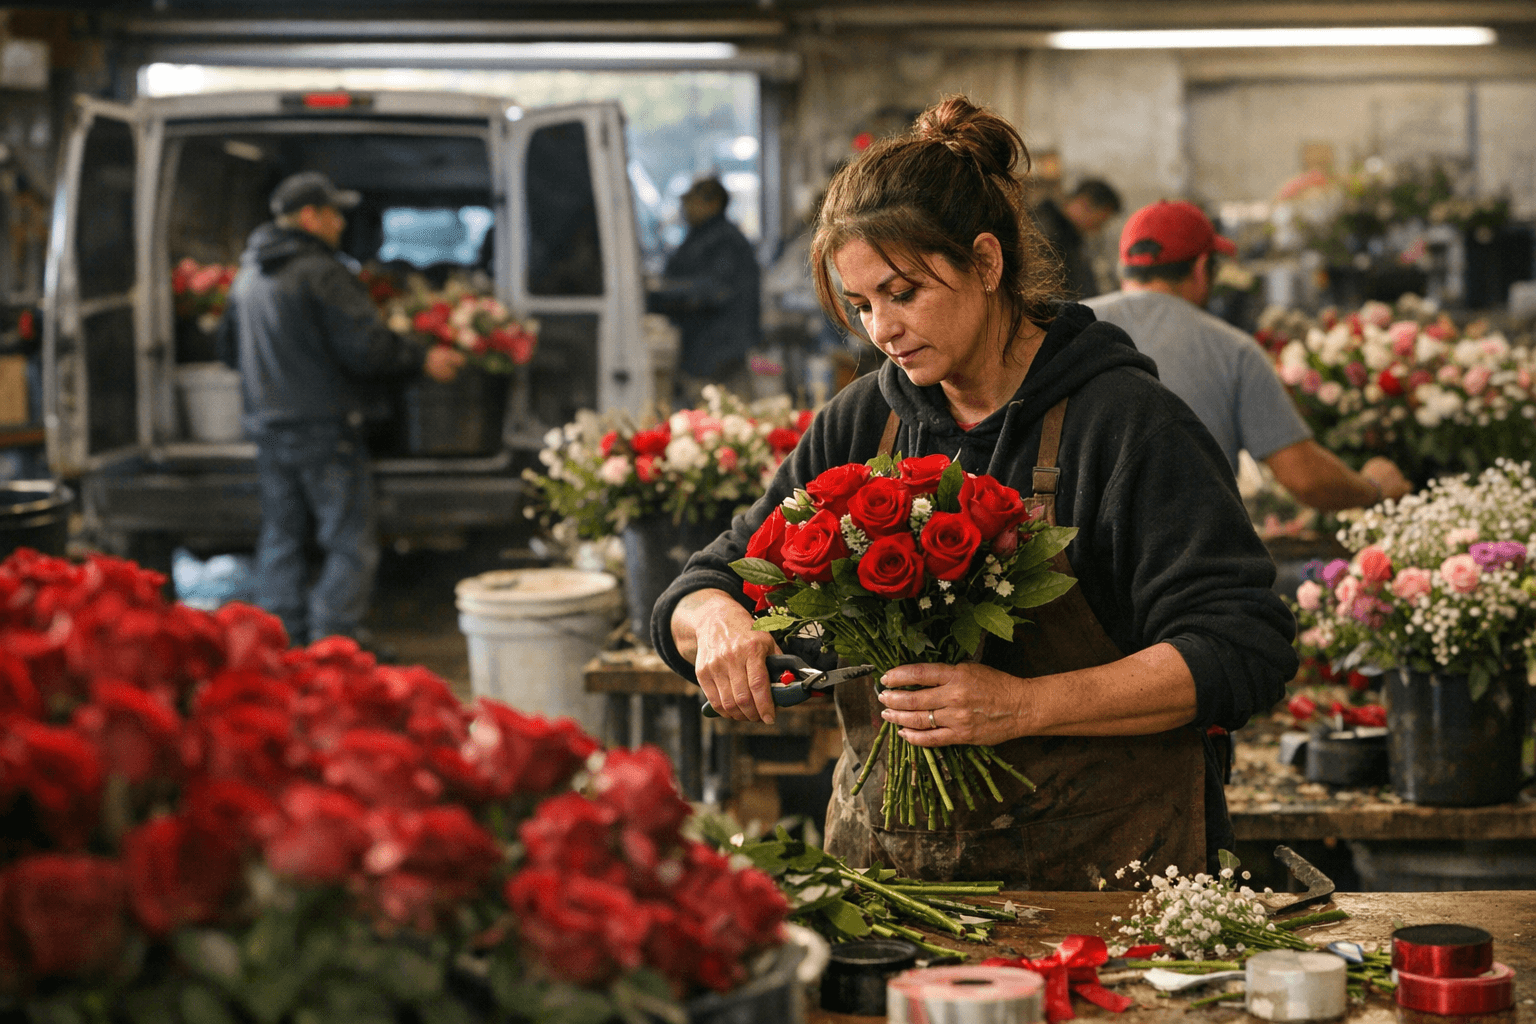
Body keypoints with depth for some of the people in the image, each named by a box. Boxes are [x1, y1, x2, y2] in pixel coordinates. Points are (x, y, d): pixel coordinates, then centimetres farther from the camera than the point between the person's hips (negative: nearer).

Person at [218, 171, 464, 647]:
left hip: (268, 426, 9)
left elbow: (229, 348, 24)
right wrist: (423, 359, -5)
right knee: (350, 544, -3)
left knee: (280, 537, 14)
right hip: (322, 427, -8)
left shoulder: (248, 276, 13)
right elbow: (366, 349, -19)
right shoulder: (320, 273, -15)